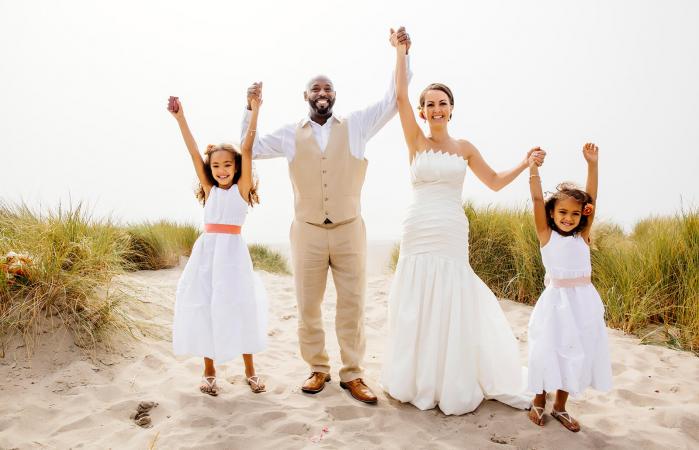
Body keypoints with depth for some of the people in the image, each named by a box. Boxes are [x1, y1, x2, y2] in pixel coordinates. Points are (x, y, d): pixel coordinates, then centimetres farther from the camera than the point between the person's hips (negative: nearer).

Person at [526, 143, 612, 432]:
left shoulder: (582, 236, 3)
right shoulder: (546, 235, -4)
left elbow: (592, 200, -1)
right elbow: (537, 198, -11)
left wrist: (592, 164, -3)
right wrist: (533, 165, -14)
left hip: (584, 302, 4)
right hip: (557, 301, -3)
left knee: (577, 355, 11)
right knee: (548, 353, 5)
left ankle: (560, 407, 27)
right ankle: (539, 401, 28)